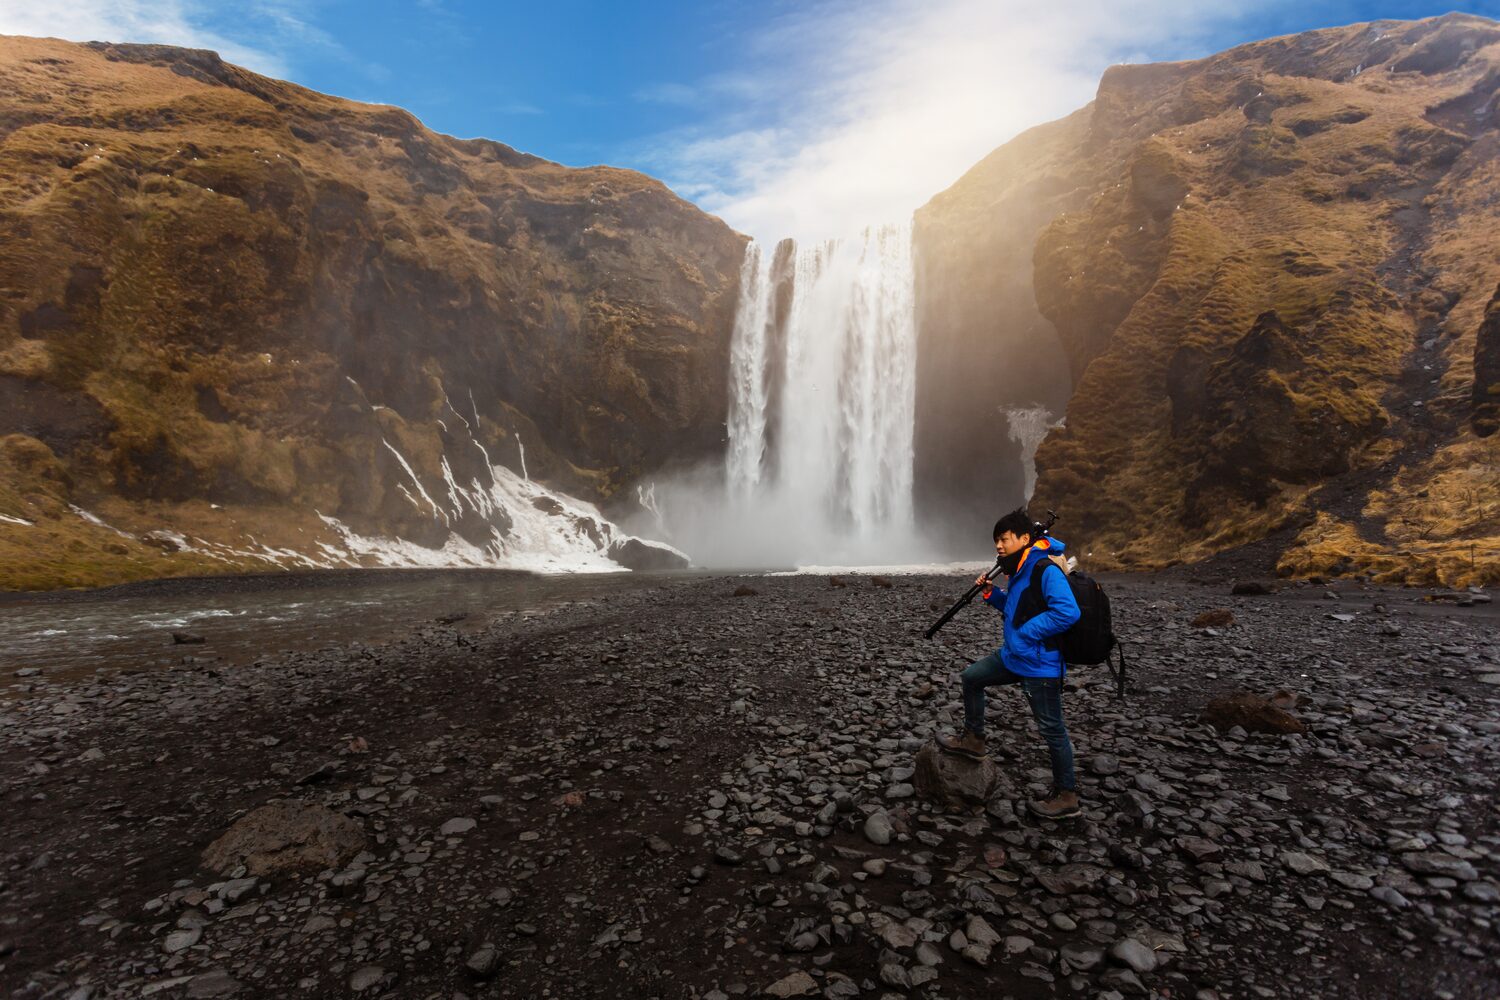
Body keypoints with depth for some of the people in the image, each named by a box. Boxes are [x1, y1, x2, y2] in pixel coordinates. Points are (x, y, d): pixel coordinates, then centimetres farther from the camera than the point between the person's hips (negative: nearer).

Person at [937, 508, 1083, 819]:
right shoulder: (1021, 570, 9)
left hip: (1039, 665, -10)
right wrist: (991, 594, 7)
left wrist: (1027, 632, -22)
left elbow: (1068, 612, -30)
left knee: (1052, 729, 3)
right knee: (972, 676, 17)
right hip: (1013, 655, 10)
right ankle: (973, 738, 30)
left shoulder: (1045, 569, -21)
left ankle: (1066, 796, 20)